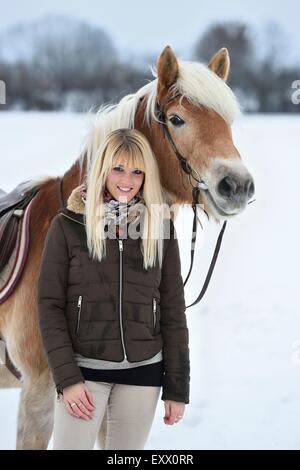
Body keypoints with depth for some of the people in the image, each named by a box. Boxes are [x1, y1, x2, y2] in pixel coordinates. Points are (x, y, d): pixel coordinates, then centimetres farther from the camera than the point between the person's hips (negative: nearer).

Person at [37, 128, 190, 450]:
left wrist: (177, 388, 2)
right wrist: (67, 378, -12)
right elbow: (50, 305, -4)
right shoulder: (68, 225, -3)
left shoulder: (160, 227, 3)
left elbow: (173, 311, 5)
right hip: (84, 367, -2)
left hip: (143, 371, 2)